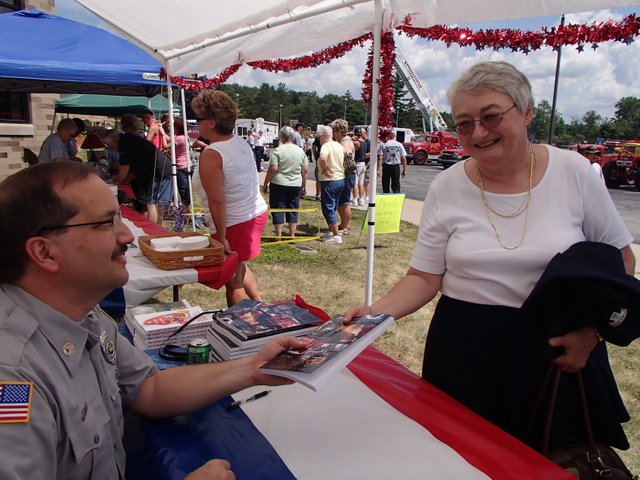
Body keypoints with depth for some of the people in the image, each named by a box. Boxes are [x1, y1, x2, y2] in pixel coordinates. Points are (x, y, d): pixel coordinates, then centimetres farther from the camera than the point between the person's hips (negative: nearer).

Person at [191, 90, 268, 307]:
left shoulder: (210, 156, -22)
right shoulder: (240, 142, 2)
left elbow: (217, 202, -24)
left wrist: (221, 237, -19)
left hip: (235, 223, -9)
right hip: (257, 213, 9)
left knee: (233, 281, 7)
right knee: (239, 266, 29)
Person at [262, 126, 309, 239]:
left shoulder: (278, 150, -10)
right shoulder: (300, 151, 4)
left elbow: (272, 169, -14)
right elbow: (304, 170, 6)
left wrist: (265, 184, -5)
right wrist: (304, 185, 15)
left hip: (279, 184, -4)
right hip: (296, 186, 4)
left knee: (278, 210, 4)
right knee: (293, 210, 12)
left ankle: (278, 236, 7)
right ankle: (292, 235, 16)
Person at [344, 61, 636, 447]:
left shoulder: (573, 172, -6)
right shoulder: (447, 187, -6)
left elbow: (620, 259, 2)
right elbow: (425, 277, -2)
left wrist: (590, 332, -11)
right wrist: (377, 311, -19)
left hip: (556, 346, 0)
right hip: (463, 346, 0)